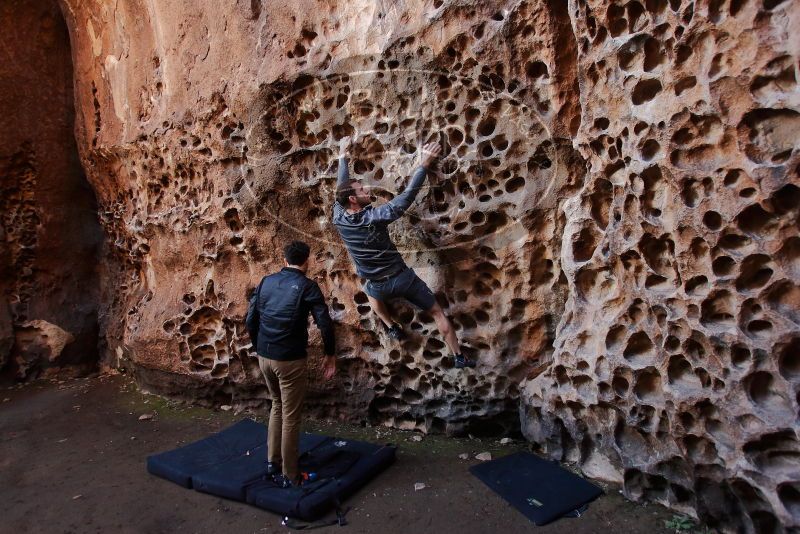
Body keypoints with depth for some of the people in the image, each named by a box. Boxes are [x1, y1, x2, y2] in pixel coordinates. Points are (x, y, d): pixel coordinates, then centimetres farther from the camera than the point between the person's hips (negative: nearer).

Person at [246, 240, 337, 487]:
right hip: (290, 359, -6)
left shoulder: (266, 281, 7)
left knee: (277, 405, 25)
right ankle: (288, 475, 17)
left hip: (264, 357, 6)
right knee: (291, 417, 6)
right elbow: (325, 324, -14)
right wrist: (330, 355, -2)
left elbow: (250, 320, 9)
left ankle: (272, 462, 32)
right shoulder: (307, 286, -9)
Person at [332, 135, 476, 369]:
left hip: (379, 285, 4)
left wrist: (343, 156, 18)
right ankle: (459, 357, 16)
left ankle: (391, 328, 37)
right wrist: (425, 164, -15)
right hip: (402, 277, -4)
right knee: (437, 312, 11)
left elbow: (341, 187, 7)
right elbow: (407, 196, -21)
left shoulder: (339, 219, -9)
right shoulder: (374, 217, -23)